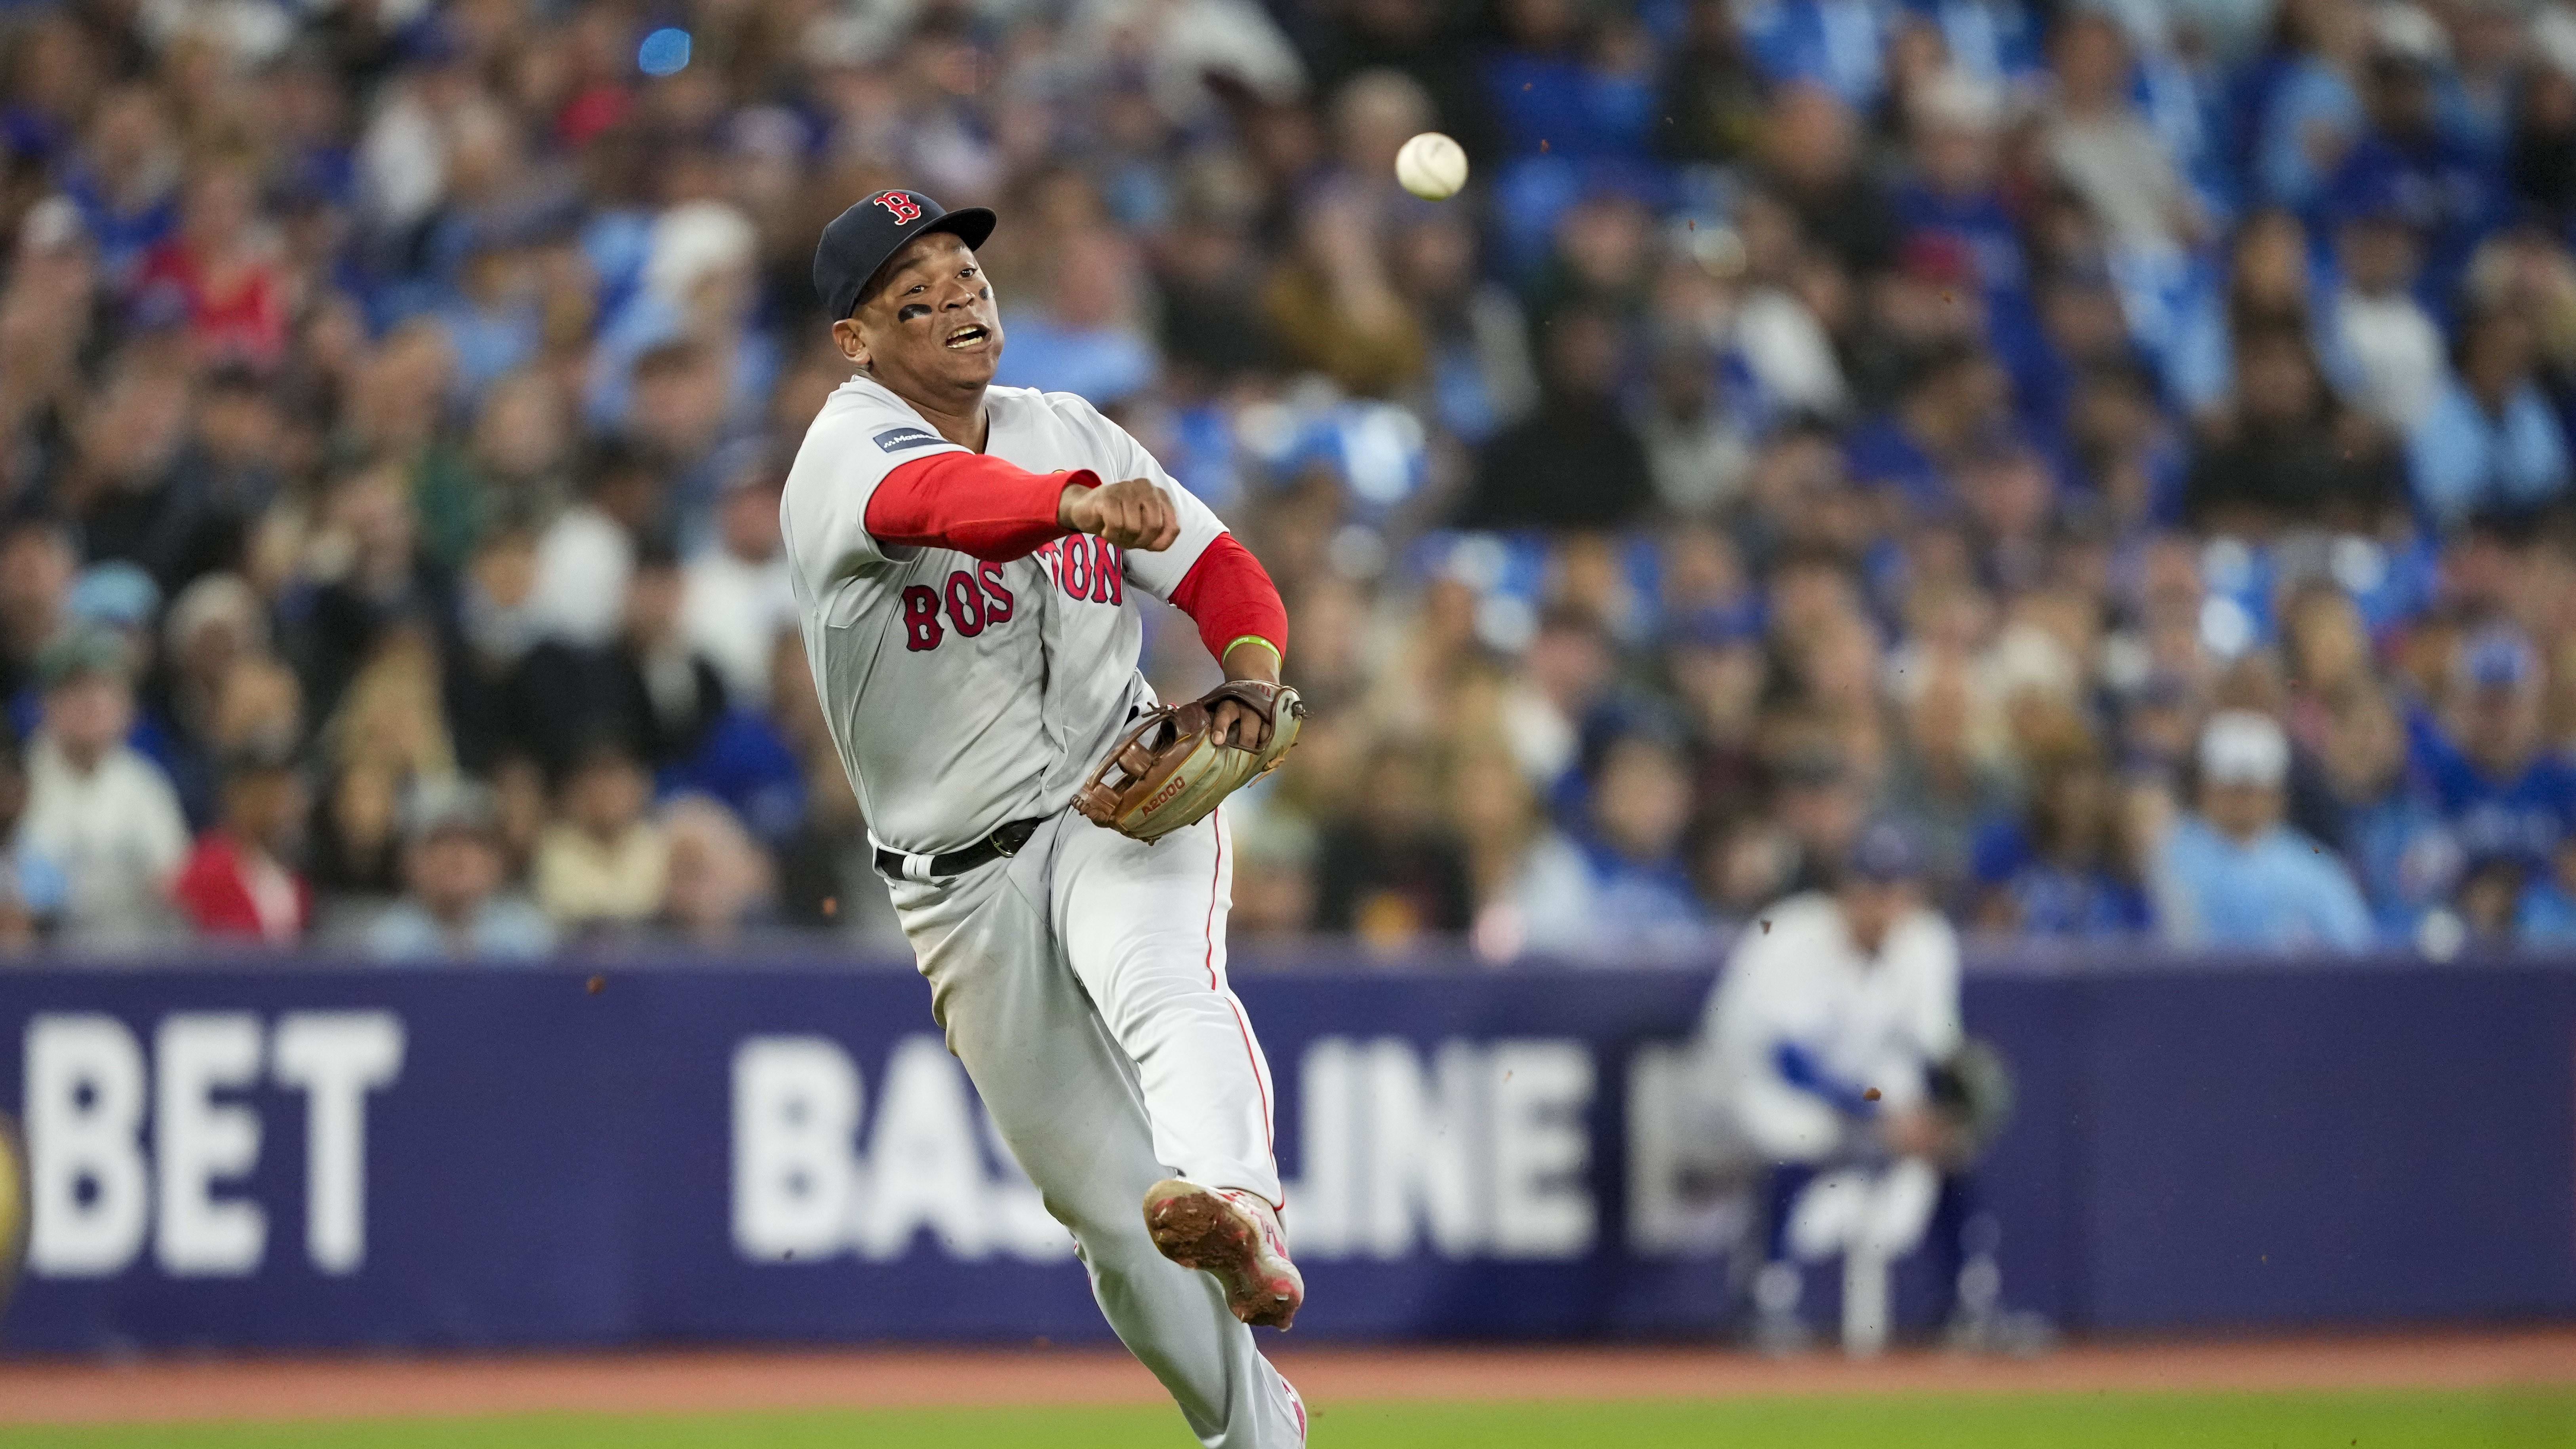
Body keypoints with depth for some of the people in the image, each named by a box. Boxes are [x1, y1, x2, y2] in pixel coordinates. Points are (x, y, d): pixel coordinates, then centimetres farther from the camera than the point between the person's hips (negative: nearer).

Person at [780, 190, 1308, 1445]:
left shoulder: (1069, 432, 6)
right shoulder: (848, 454, -12)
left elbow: (1221, 575, 9)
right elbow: (944, 497, -37)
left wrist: (1248, 678, -15)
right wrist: (1081, 504, -58)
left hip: (1122, 809, 1)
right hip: (963, 884, -1)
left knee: (1168, 985, -34)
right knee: (1104, 1200, 5)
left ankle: (1244, 1224, -58)